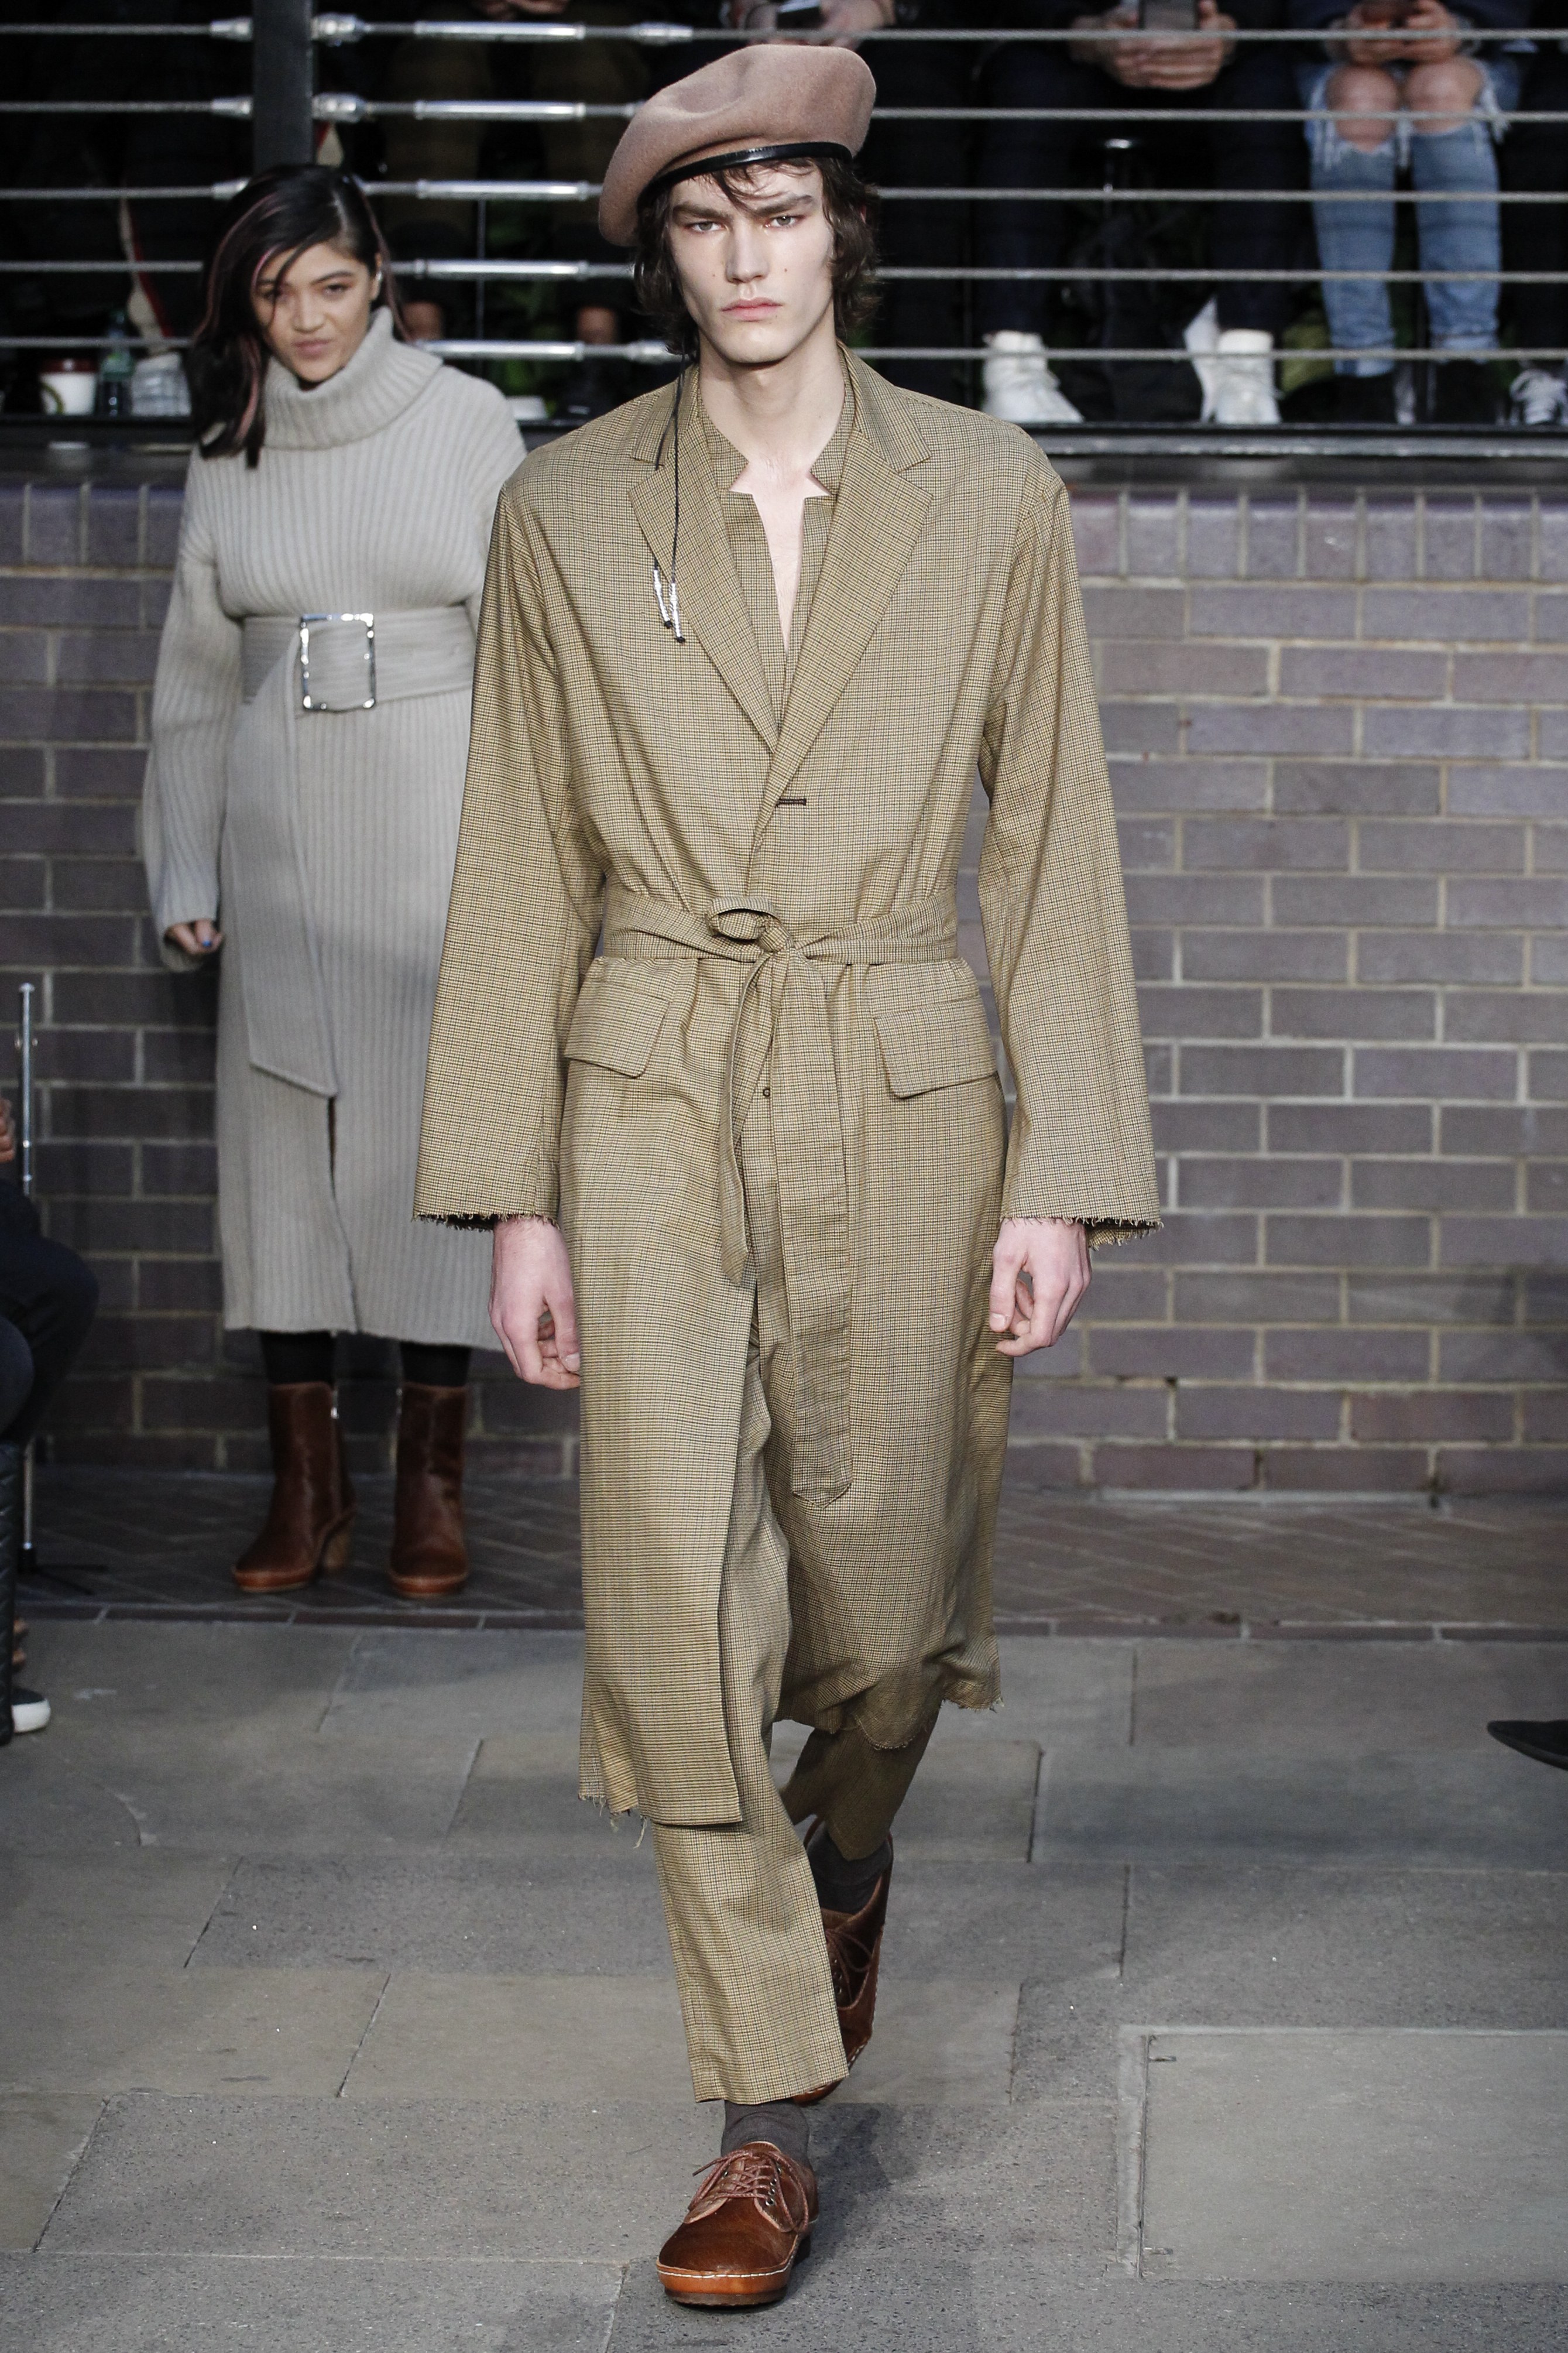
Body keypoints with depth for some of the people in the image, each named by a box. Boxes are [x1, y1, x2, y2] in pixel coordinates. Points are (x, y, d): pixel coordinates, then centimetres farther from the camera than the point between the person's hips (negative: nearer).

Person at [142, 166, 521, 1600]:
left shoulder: (467, 424, 1)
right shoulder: (230, 450, 9)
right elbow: (197, 671, 13)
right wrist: (184, 872, 8)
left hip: (436, 809, -3)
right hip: (281, 820, 3)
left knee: (435, 1120, -3)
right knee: (282, 1128, 1)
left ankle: (434, 1481, 6)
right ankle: (309, 1486, 9)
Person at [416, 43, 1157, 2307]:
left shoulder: (992, 497, 1)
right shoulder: (565, 513, 2)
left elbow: (1055, 845, 2)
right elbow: (522, 866, 5)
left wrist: (1065, 1177, -3)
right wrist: (515, 1196, 1)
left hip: (903, 1104, 0)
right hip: (654, 1105, 0)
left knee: (883, 1605, 9)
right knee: (675, 1614, -6)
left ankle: (844, 1853, 45)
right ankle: (770, 2125, 6)